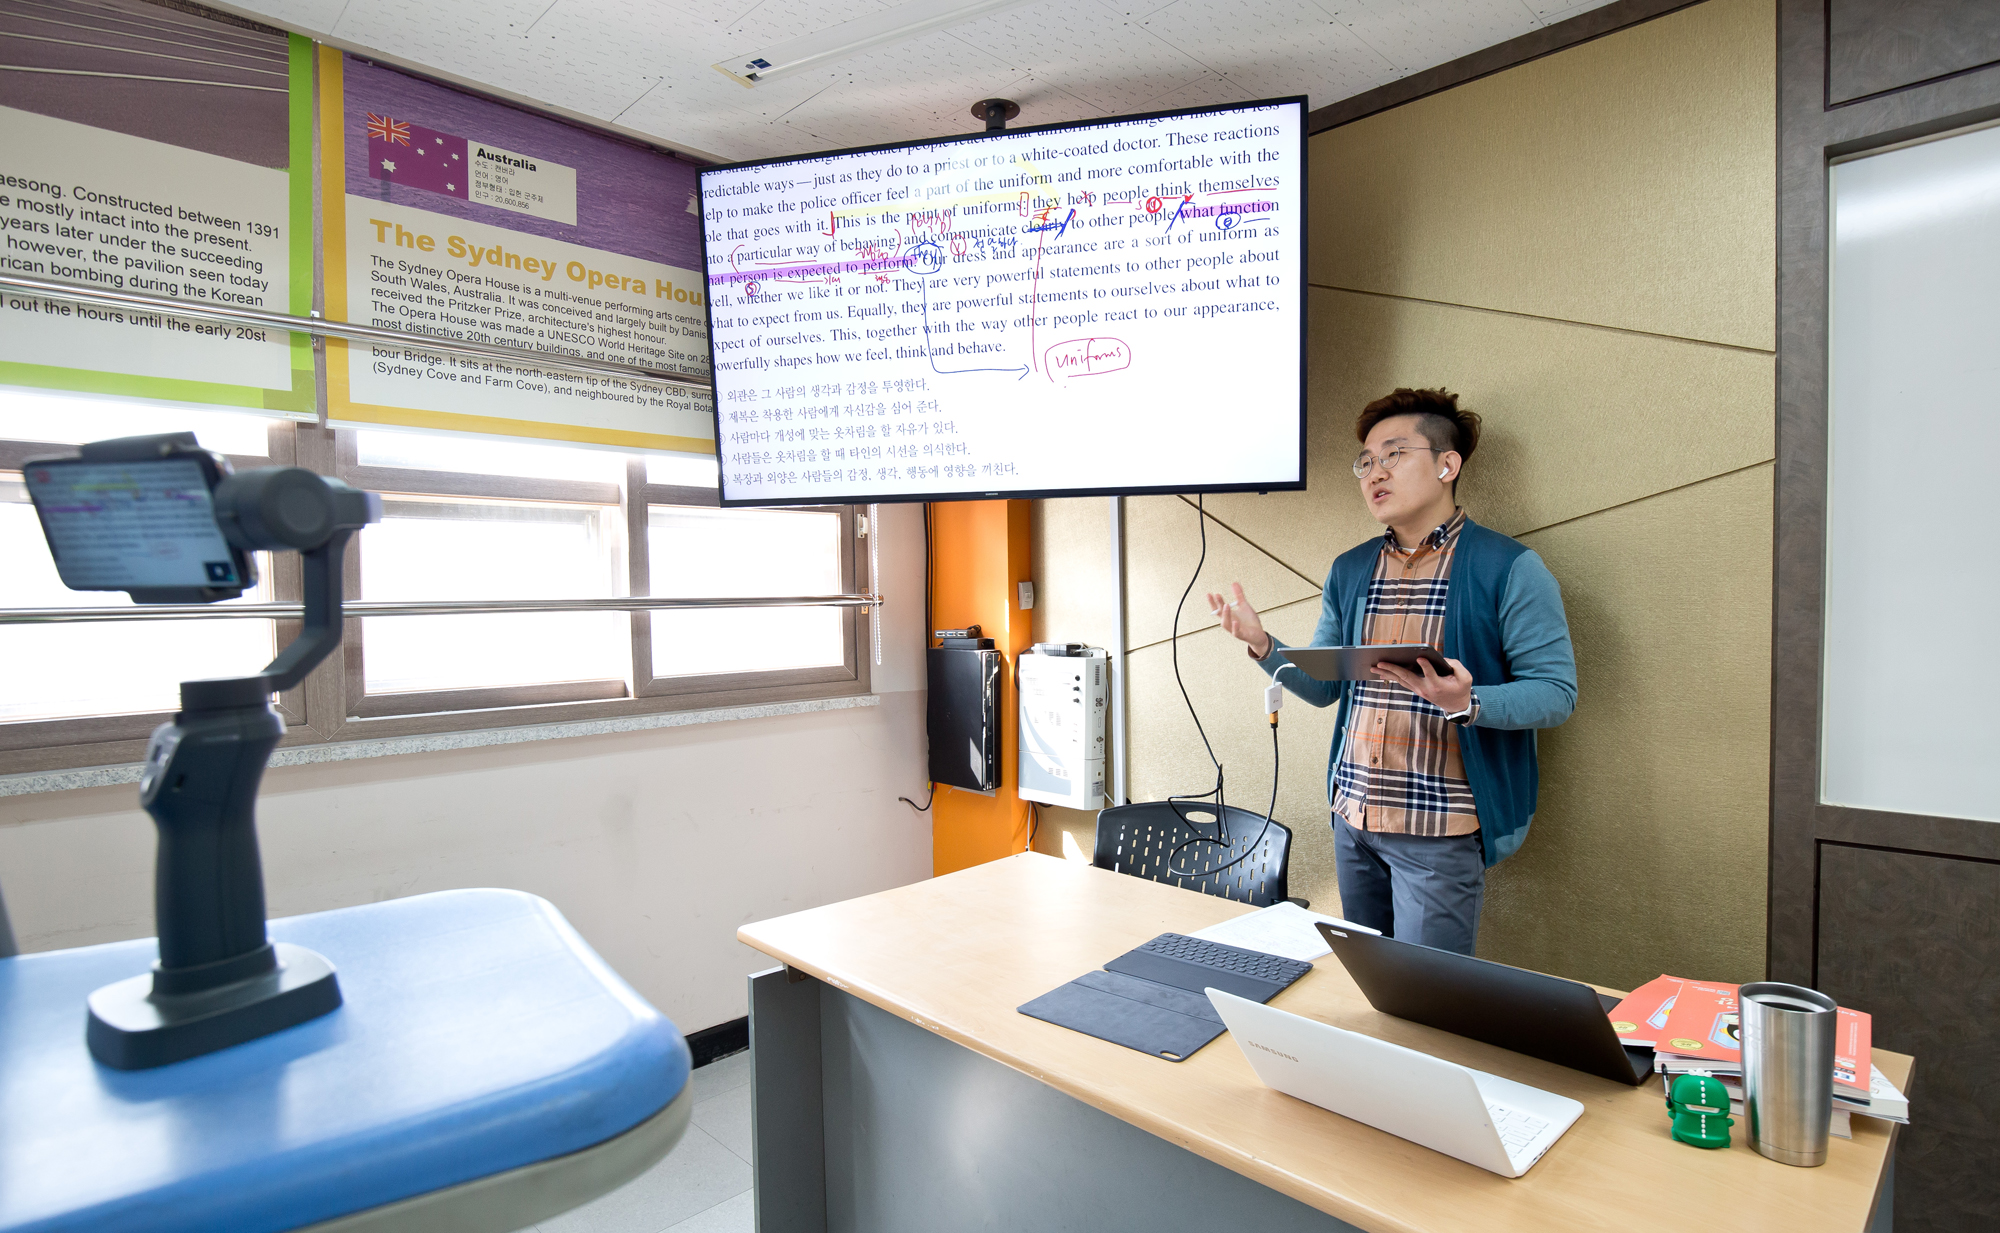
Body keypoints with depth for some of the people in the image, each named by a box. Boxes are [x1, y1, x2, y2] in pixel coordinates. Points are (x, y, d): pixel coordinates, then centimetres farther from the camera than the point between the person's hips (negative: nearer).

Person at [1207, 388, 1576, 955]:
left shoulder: (1510, 568, -7)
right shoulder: (1348, 571, 10)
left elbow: (1556, 691, -11)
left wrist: (1466, 703, -29)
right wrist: (1262, 643, -4)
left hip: (1441, 828, -5)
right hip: (1352, 817, 6)